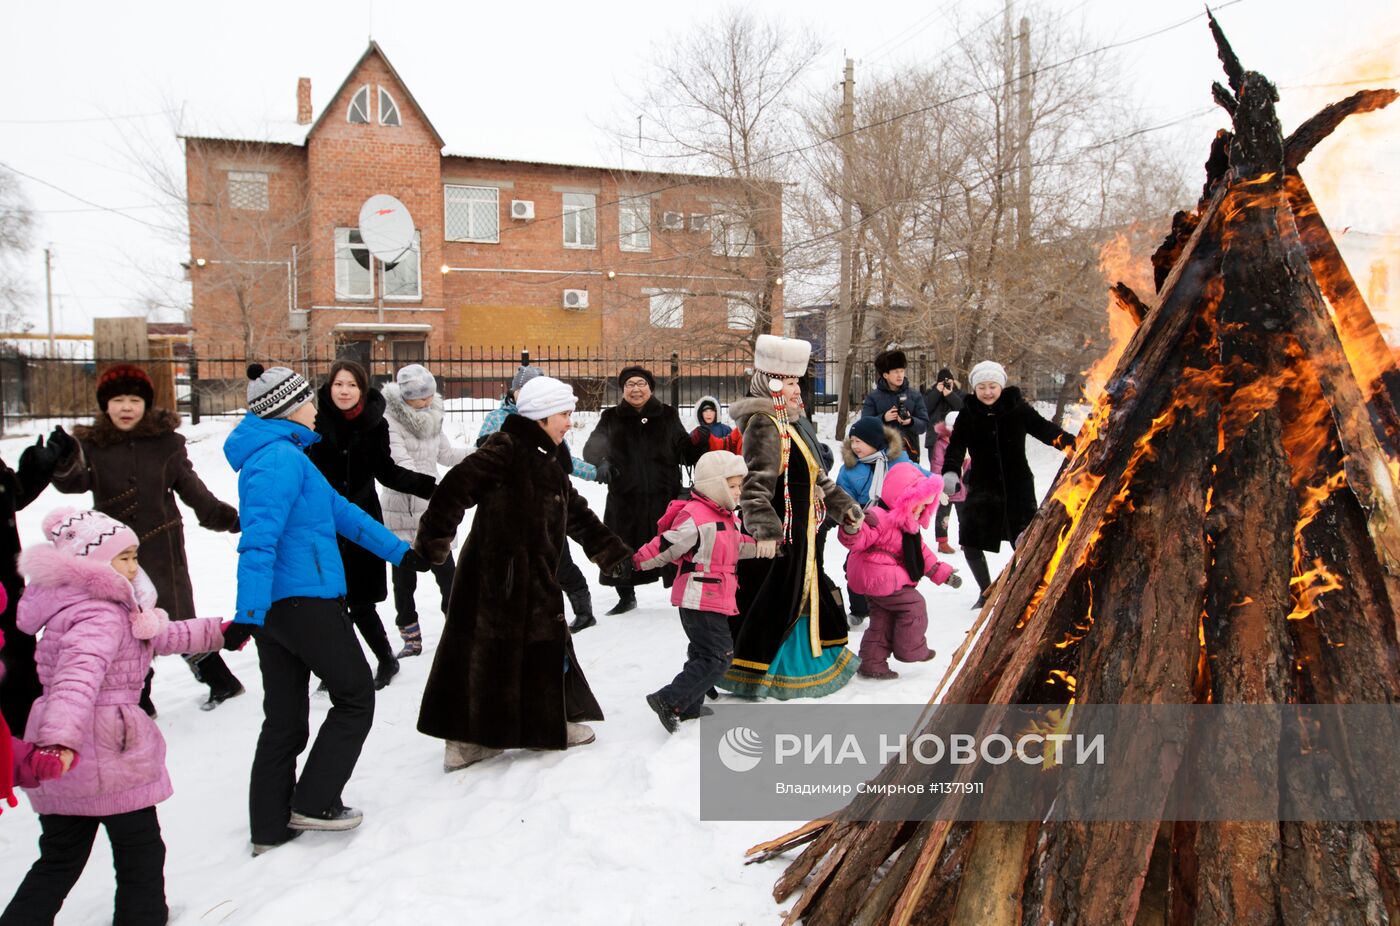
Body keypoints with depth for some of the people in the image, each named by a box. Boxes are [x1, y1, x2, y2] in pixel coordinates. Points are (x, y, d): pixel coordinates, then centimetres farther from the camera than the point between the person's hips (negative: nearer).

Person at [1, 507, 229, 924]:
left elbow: (157, 636, 23)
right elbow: (79, 675, -37)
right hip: (105, 754, -9)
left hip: (64, 764, 9)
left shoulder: (77, 604, 14)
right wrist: (61, 738, -51)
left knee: (59, 860, 19)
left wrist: (214, 631, 29)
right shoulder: (100, 615, -19)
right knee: (141, 854, 7)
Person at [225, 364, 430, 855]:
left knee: (284, 717, 14)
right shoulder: (282, 457, -14)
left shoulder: (281, 454, 18)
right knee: (355, 697, 5)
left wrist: (399, 551, 25)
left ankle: (271, 826, 21)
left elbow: (340, 511, 23)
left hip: (274, 606, 10)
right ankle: (314, 804, 9)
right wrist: (249, 613, -30)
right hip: (305, 600, -10)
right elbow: (260, 538, -24)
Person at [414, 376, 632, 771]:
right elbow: (458, 485, -20)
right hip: (501, 572, -10)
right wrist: (433, 538, -20)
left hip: (532, 575, 10)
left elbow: (576, 513, 22)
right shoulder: (506, 449, -13)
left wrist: (612, 551, 21)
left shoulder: (549, 461, 17)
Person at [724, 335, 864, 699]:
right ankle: (750, 672, 9)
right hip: (776, 535, -10)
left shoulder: (795, 423, 15)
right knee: (769, 600, -3)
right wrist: (764, 529, -36)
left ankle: (813, 660, 36)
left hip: (799, 532, 10)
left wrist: (843, 504, 23)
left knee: (803, 594, 21)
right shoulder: (764, 424, -18)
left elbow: (815, 476, 25)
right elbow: (755, 484, -28)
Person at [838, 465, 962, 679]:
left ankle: (873, 662, 19)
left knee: (883, 617, 13)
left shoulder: (908, 526, 14)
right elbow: (859, 541, -30)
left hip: (875, 580, 11)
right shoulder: (879, 517, -20)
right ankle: (911, 649, 11)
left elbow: (922, 553, 20)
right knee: (914, 605, -3)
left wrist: (943, 573, 18)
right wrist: (852, 530, -54)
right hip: (879, 578, -11)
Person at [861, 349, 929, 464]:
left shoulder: (914, 395, 6)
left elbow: (924, 425, 2)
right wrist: (883, 418, -18)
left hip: (909, 453, 1)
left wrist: (910, 422, -18)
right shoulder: (873, 396, 2)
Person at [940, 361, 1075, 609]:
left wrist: (1072, 443, -17)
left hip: (1018, 486, -1)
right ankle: (986, 591, 24)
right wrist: (950, 472, -30)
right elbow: (956, 446, -12)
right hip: (982, 488, 2)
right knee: (970, 542, 1)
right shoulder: (968, 414, -3)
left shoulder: (1017, 408, -5)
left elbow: (1044, 429, -2)